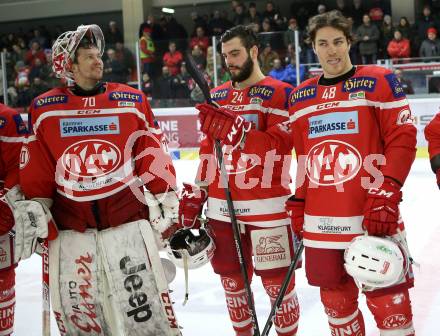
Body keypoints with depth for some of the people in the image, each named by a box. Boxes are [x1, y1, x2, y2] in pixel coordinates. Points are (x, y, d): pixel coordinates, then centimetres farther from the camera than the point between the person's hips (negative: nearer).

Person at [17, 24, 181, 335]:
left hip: (128, 215, -1)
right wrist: (35, 206, 0)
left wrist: (165, 198, 3)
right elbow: (36, 167, 7)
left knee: (144, 307, -2)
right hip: (68, 224, 1)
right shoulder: (44, 109, 3)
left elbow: (153, 156, 5)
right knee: (76, 310, 10)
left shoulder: (133, 101, 3)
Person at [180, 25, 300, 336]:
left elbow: (276, 150, -17)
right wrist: (194, 195, 15)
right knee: (232, 282, 12)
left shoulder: (281, 94, -5)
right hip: (221, 207, 6)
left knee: (277, 283, 0)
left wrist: (232, 128, -26)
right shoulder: (216, 97, 14)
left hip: (267, 207, -5)